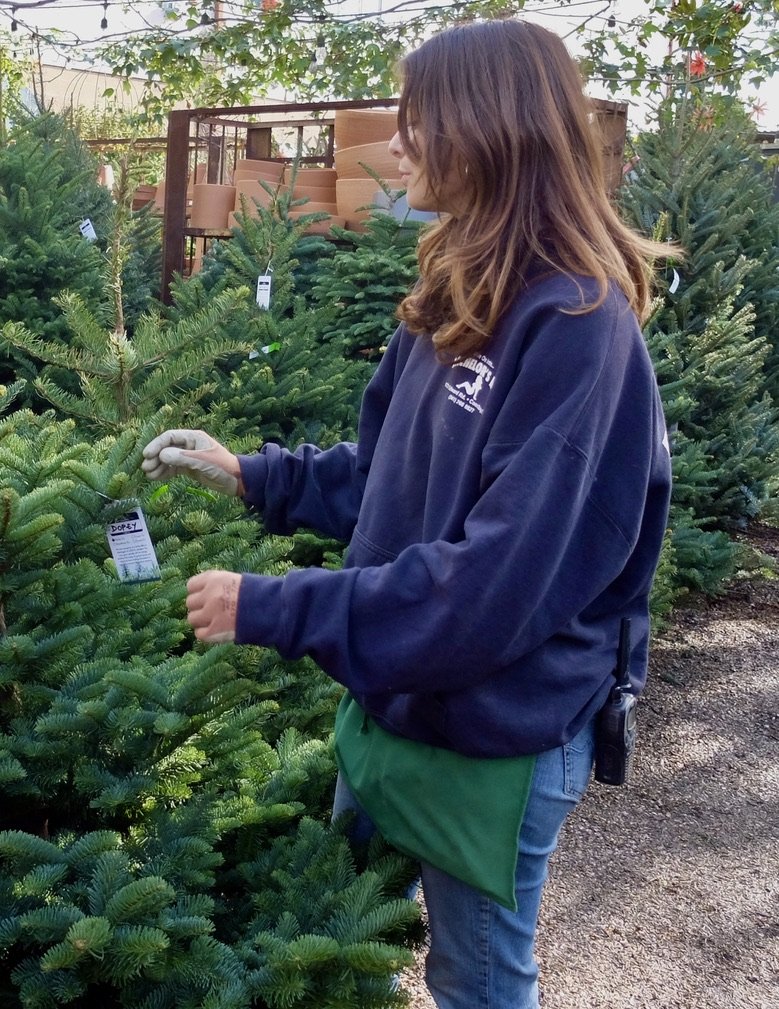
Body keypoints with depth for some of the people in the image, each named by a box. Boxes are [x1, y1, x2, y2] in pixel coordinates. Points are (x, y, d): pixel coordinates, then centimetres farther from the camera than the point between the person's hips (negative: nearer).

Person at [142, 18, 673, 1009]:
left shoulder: (578, 326, -25)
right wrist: (249, 472, 4)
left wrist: (272, 609, -26)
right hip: (393, 701, 8)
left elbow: (494, 582, -30)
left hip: (498, 741, -8)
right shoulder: (456, 300, 2)